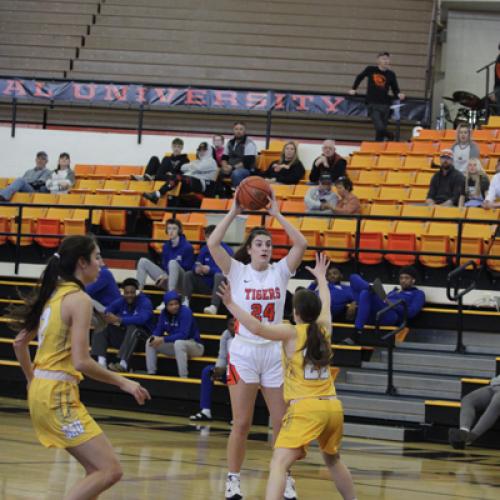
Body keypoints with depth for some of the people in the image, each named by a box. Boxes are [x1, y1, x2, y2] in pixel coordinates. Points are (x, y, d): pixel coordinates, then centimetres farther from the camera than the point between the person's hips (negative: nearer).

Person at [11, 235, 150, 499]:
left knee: (97, 469, 13)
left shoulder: (53, 294, 13)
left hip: (40, 391, 10)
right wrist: (123, 382, -8)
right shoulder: (79, 299, -13)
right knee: (111, 470, -11)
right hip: (59, 395, -10)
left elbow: (20, 342, 20)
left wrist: (33, 381, 32)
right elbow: (81, 362, -19)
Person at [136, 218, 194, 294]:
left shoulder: (187, 247, -10)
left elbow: (187, 268, -12)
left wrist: (166, 276, -16)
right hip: (166, 280, 6)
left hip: (180, 282, -6)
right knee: (143, 261, -5)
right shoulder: (166, 246, 8)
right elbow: (165, 266, 12)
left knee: (173, 262, -37)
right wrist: (163, 276, -11)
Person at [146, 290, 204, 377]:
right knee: (150, 342, -4)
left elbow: (183, 335, -30)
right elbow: (158, 330, 2)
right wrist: (155, 338, -23)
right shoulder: (164, 313, -2)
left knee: (178, 343, -39)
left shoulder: (185, 312, -22)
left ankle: (183, 377, -39)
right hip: (174, 345, 7)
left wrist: (163, 339, -33)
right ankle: (151, 374, -2)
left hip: (194, 345, -7)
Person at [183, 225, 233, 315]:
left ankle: (214, 306, -50)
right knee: (188, 274, -6)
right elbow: (195, 265, 3)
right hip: (206, 283, 6)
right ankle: (185, 302, -22)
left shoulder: (227, 250, -11)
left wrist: (210, 270, -29)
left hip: (220, 284, -6)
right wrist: (197, 269, -21)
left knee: (219, 275, -36)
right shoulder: (204, 249, 7)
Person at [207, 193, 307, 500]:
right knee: (242, 423, -2)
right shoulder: (237, 271, 1)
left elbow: (301, 244, -7)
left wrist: (276, 214, -7)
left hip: (274, 352, 2)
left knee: (282, 423, 3)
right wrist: (234, 212, -11)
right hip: (244, 351, -2)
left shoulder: (280, 272, 5)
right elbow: (213, 243, -12)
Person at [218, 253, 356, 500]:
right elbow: (325, 304, 35)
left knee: (279, 463, -16)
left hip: (305, 408, -6)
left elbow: (257, 328, -18)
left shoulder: (292, 333, -2)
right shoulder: (324, 329, 14)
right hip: (333, 407, 6)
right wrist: (321, 277, 52)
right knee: (332, 459, 30)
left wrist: (231, 305, -16)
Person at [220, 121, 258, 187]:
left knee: (236, 173, -39)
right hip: (230, 169, 6)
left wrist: (233, 168, -20)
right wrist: (225, 167, -10)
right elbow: (224, 158, 13)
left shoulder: (249, 144, -8)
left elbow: (247, 162, -15)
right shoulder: (230, 143, 13)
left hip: (247, 170, -6)